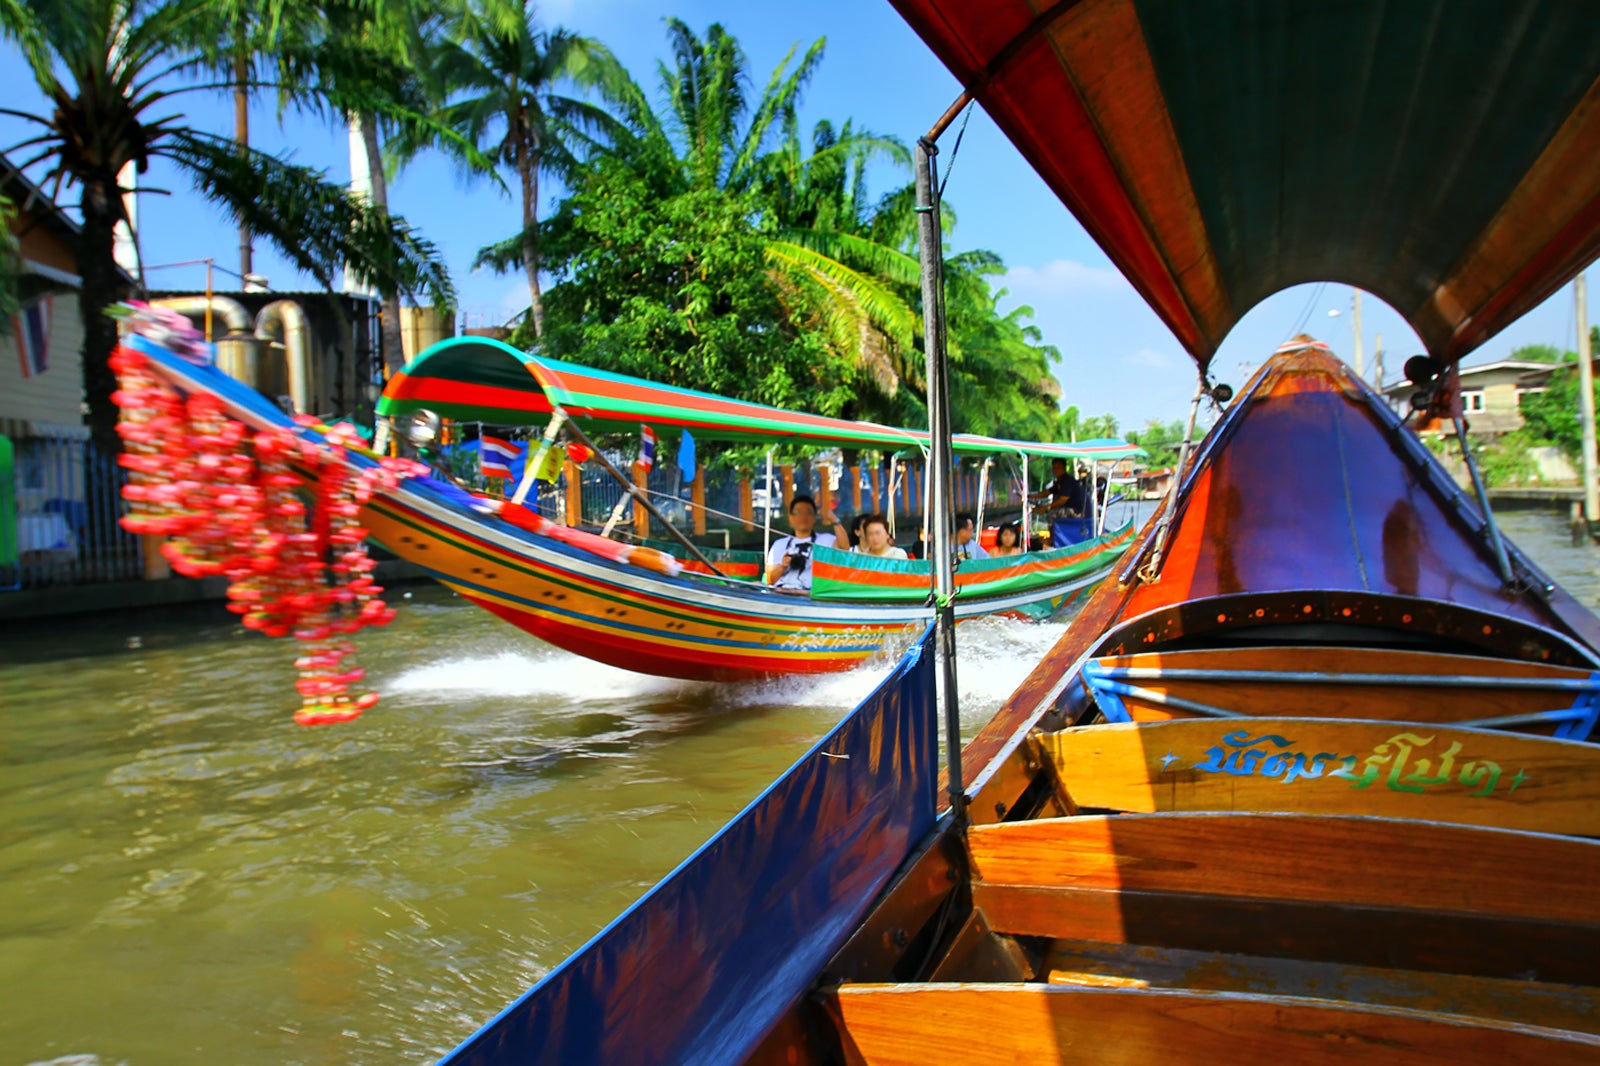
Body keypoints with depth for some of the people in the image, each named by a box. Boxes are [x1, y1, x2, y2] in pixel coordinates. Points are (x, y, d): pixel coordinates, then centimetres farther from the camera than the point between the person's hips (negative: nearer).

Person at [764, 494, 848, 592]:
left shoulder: (826, 540, 13)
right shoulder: (779, 544, 19)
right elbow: (770, 581, 14)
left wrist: (834, 521, -13)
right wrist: (782, 566, -5)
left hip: (809, 594, -2)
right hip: (779, 593, 2)